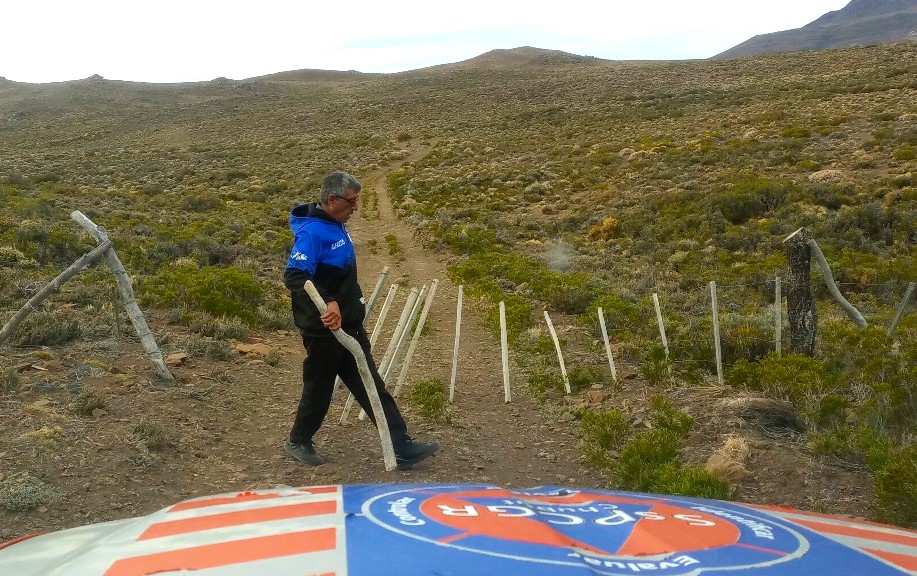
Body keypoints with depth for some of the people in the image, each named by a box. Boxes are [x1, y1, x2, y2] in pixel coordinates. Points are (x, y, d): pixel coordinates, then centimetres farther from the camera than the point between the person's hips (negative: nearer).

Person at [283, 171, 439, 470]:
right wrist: (327, 302, -44)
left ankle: (402, 448, 11)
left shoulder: (337, 226, 9)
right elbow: (294, 276, -33)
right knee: (319, 390, 10)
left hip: (349, 326, 9)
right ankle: (298, 441, 34)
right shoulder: (311, 232, -21)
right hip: (324, 330, -9)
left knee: (372, 387, 8)